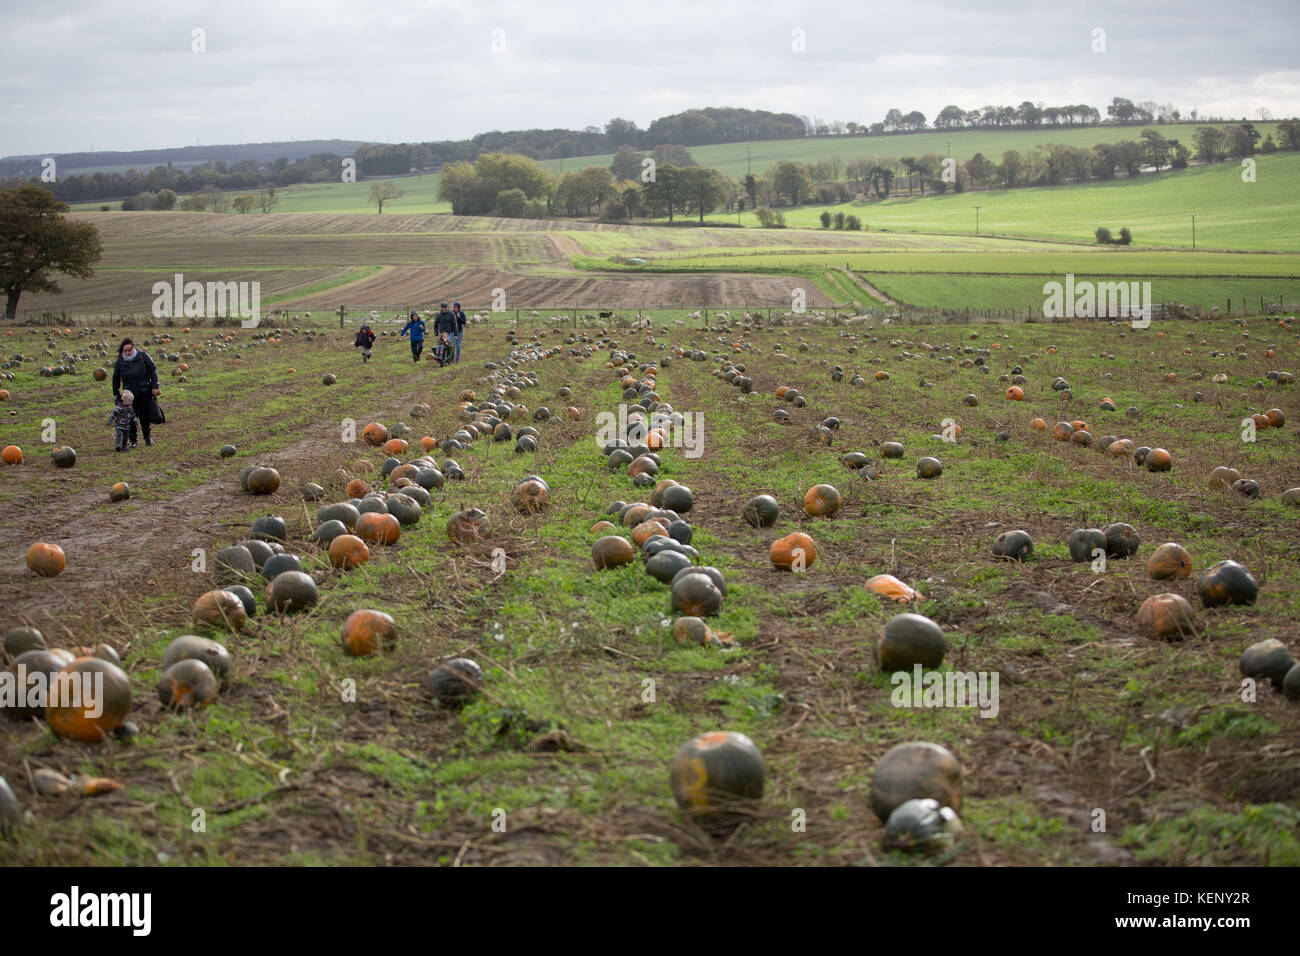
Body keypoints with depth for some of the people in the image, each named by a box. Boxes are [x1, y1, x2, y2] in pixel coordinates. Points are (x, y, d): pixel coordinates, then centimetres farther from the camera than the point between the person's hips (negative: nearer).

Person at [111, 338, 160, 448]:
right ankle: (132, 440, 10)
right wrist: (116, 394, 11)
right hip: (129, 393, 1)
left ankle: (147, 437, 22)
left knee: (144, 415, 2)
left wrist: (155, 386, -3)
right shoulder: (120, 361, -2)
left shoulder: (143, 356, -5)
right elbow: (116, 379, 9)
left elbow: (153, 370, 2)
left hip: (145, 392, -1)